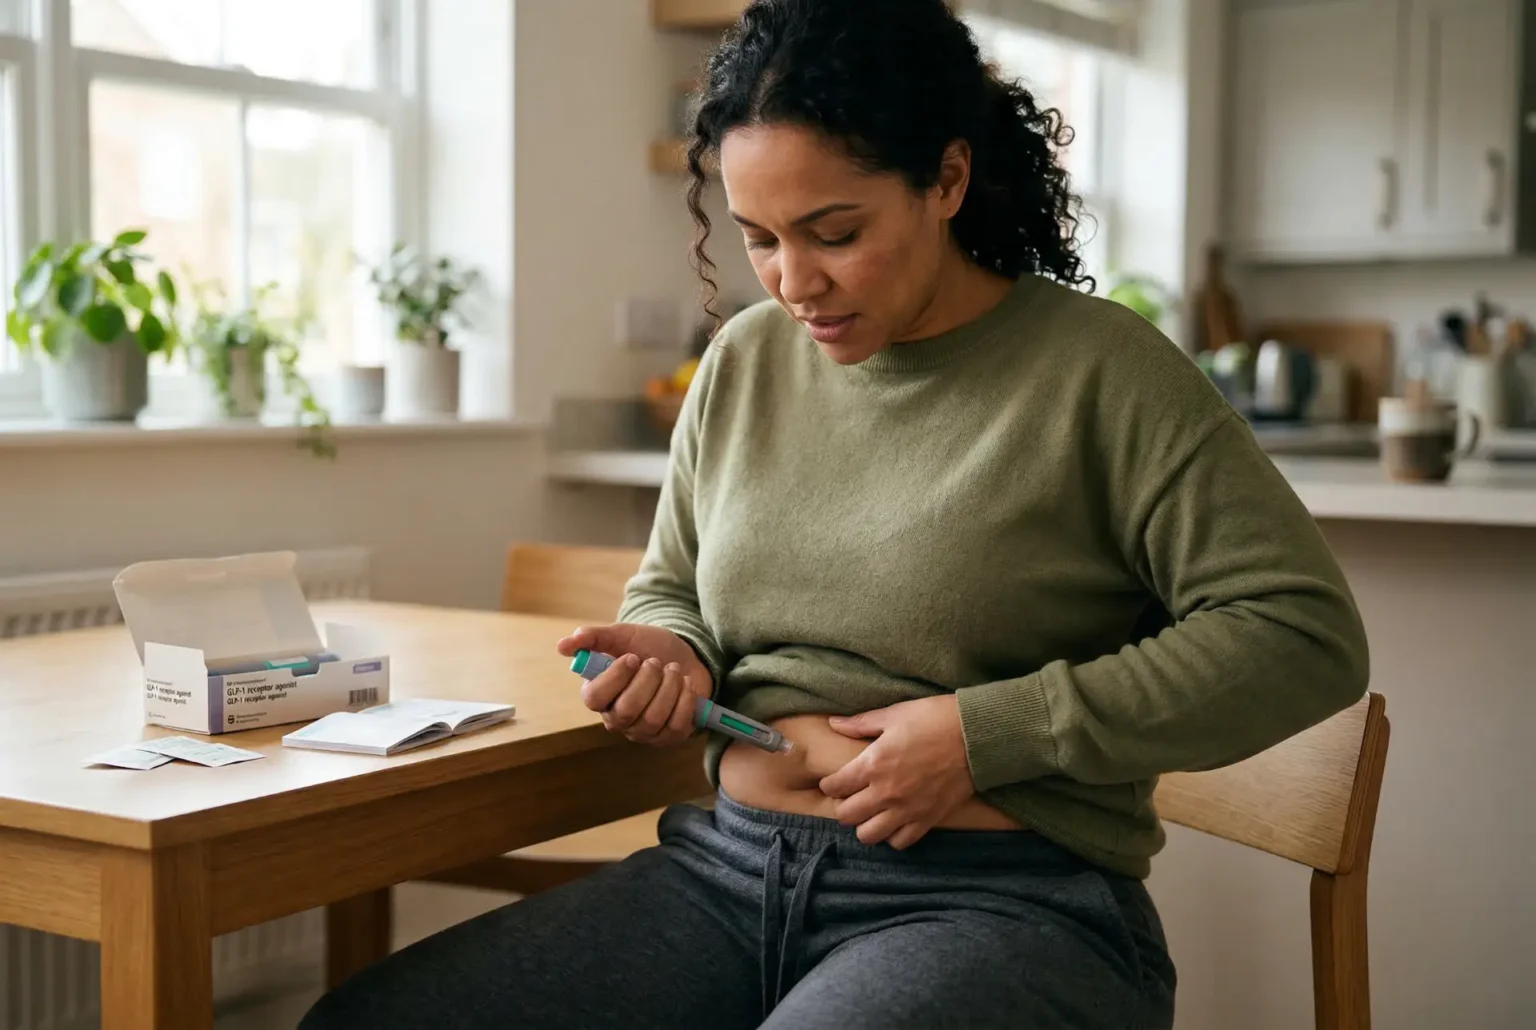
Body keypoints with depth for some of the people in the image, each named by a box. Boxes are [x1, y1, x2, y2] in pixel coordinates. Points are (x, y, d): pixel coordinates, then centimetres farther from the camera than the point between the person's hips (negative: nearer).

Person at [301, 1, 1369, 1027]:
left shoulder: (1098, 370, -7)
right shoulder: (743, 363, 10)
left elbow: (1307, 634, -11)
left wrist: (988, 732, -16)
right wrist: (669, 654, 0)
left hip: (1001, 904, -6)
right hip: (730, 867, 6)